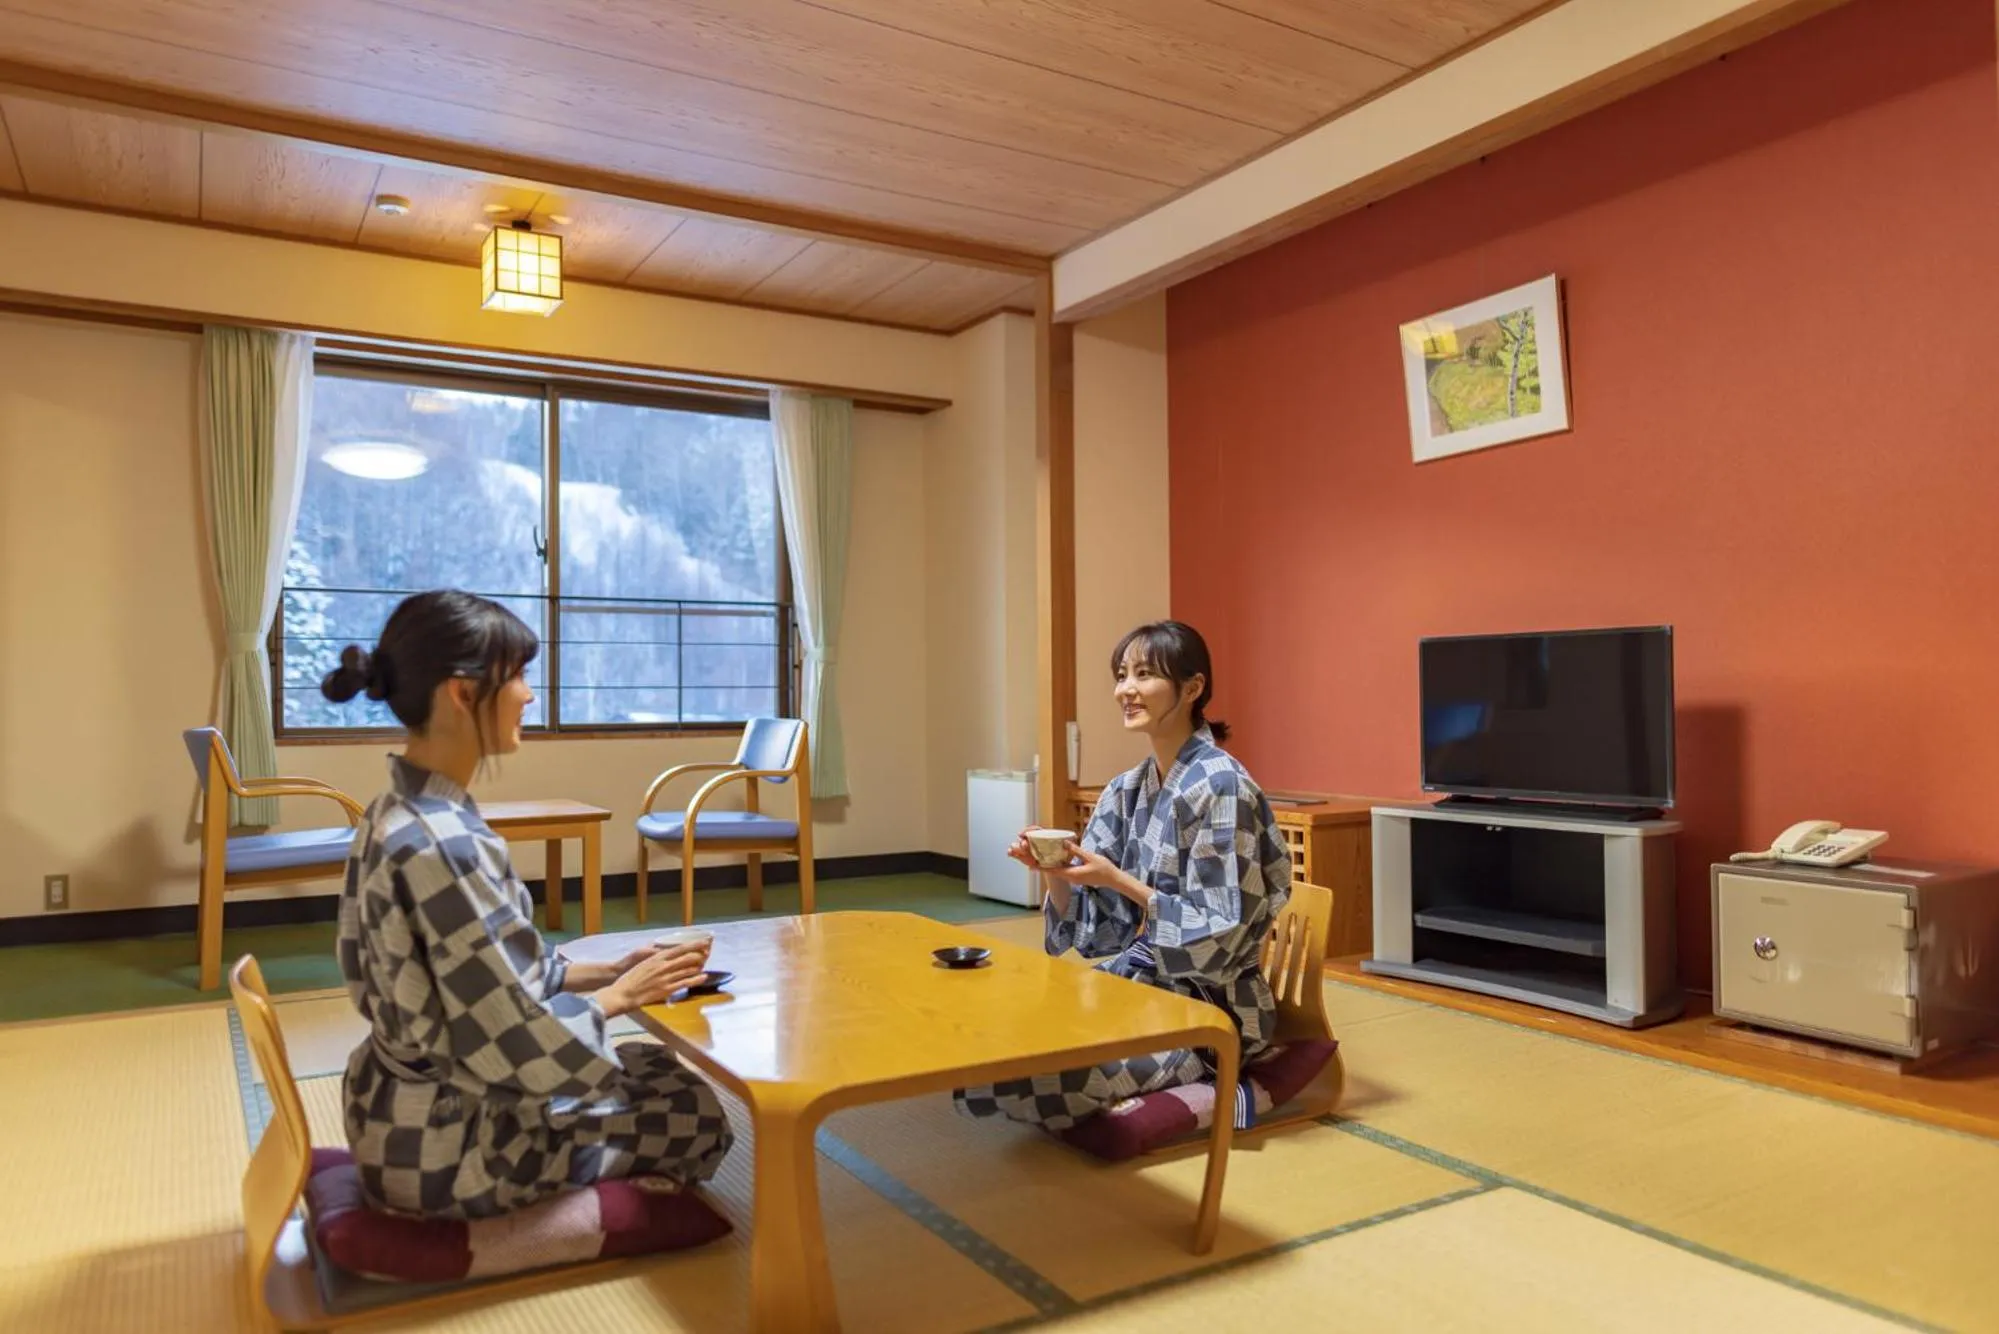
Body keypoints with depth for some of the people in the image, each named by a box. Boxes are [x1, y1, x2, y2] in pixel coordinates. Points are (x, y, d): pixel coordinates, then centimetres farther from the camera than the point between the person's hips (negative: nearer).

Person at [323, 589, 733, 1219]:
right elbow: (518, 1045, -26)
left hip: (412, 1110, 9)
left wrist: (600, 972, 2)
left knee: (656, 1067, 21)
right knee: (699, 1113, 7)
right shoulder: (442, 844, -29)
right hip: (446, 1143, -9)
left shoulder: (399, 813, 1)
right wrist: (621, 995, -11)